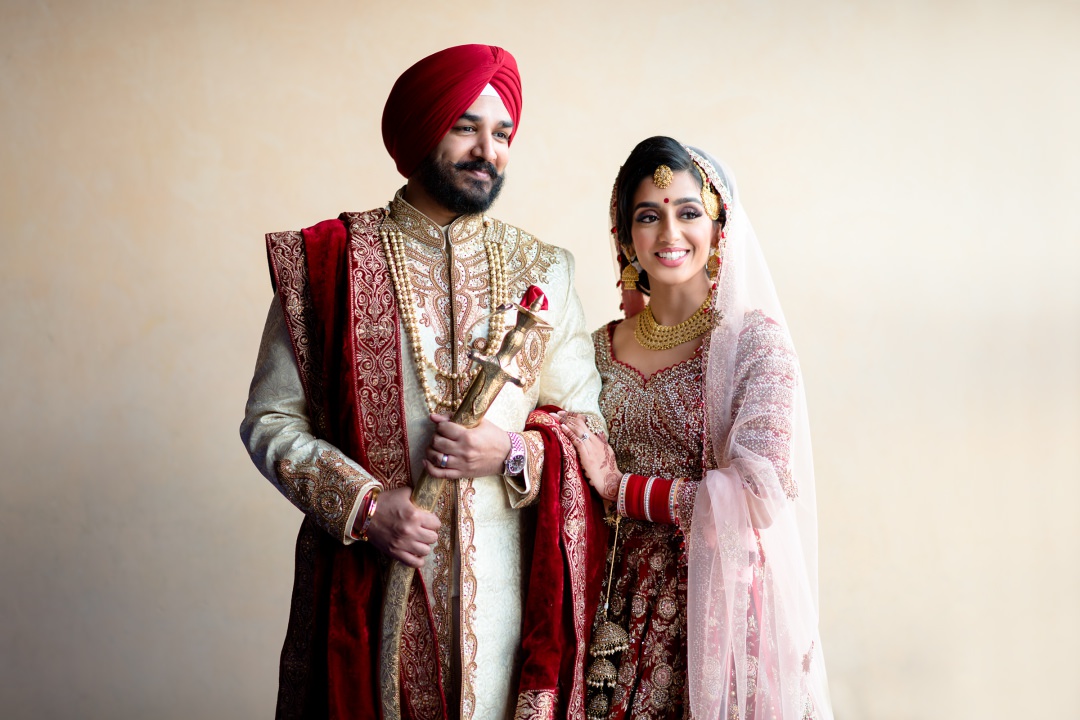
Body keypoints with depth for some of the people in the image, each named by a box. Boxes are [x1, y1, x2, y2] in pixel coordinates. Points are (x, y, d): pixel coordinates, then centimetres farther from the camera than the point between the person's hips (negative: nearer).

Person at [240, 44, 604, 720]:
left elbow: (587, 423, 8)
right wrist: (363, 505, -12)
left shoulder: (542, 272, 7)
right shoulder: (327, 263, -1)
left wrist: (514, 454, -12)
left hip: (500, 581, 2)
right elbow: (271, 419, 0)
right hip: (367, 580, -2)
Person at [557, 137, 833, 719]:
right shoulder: (601, 348, 5)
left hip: (720, 601, -4)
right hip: (622, 601, 4)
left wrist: (622, 488, -12)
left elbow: (758, 493, -19)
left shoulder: (754, 338, -9)